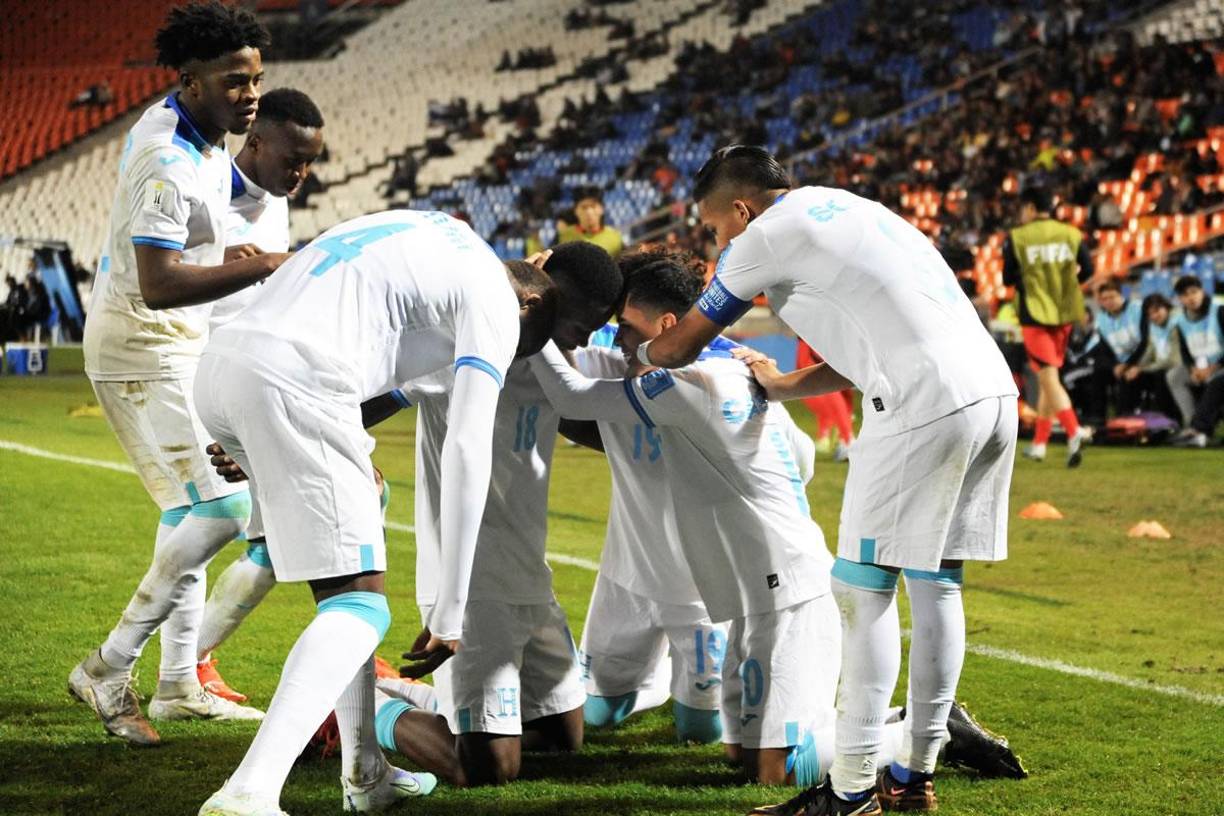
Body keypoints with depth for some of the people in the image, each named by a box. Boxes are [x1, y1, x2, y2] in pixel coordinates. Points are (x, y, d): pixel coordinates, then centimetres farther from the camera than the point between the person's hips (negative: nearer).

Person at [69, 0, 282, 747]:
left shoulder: (202, 135, 6)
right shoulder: (168, 160, -26)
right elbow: (157, 285, -34)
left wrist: (232, 260, 9)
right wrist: (260, 270, -34)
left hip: (181, 348, 10)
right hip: (144, 354, -10)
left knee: (191, 511, 16)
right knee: (221, 508, -16)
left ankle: (179, 685, 26)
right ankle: (110, 669, -9)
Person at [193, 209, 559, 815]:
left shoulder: (433, 236, 30)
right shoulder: (494, 300, 7)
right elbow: (467, 452, 1)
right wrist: (450, 611, 3)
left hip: (221, 359, 9)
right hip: (293, 379, -9)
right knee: (360, 607, -5)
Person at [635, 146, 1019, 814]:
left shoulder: (767, 236, 3)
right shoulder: (847, 210, 28)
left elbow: (681, 345, 14)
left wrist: (638, 353, 35)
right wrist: (784, 387, 43)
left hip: (924, 406, -8)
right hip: (993, 390, 8)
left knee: (864, 586, -2)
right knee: (934, 585, 13)